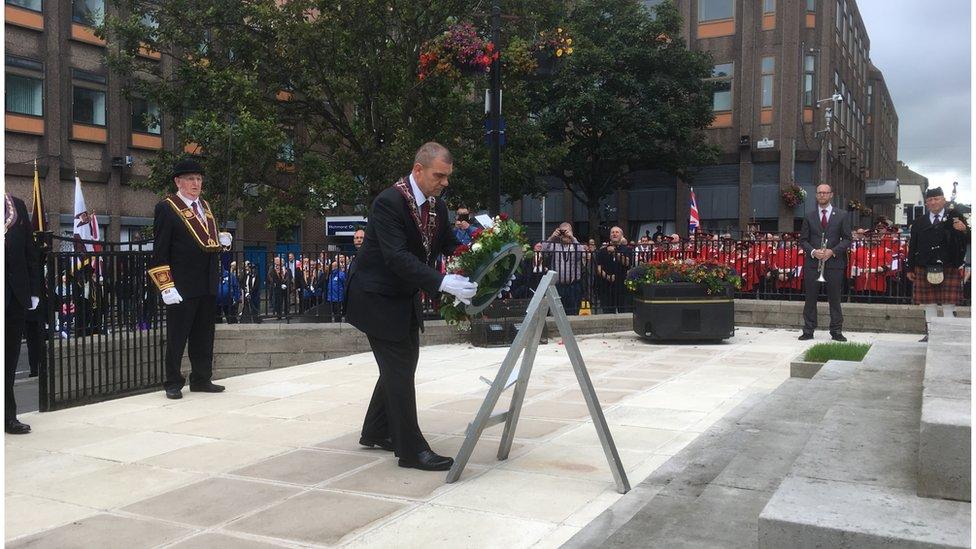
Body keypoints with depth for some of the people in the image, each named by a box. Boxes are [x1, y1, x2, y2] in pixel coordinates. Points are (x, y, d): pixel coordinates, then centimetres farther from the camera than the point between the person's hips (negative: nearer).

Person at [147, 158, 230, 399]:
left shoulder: (205, 206, 16)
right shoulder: (166, 208, -7)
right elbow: (160, 251, -11)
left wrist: (221, 240, 4)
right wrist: (166, 286, -17)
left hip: (208, 286, 7)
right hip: (182, 286, -7)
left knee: (204, 336, 13)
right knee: (177, 337, 1)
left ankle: (201, 380, 22)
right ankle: (173, 384, 10)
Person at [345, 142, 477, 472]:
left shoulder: (437, 205, 0)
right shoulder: (389, 202, -25)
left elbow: (449, 245, 6)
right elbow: (397, 258, -33)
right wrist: (443, 283, -41)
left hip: (404, 297, 9)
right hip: (377, 297, -9)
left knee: (403, 364, 16)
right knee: (399, 368, -8)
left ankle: (376, 432, 32)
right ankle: (412, 450, 0)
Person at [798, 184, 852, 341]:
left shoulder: (842, 215, 6)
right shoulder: (809, 216, 10)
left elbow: (847, 239, 3)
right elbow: (803, 240, 9)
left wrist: (832, 251, -11)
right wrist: (813, 251, -10)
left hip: (834, 262, -1)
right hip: (812, 263, 1)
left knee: (834, 299, 2)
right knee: (810, 298, 3)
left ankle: (836, 331, 10)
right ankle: (808, 331, 10)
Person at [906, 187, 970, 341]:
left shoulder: (955, 218, 4)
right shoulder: (919, 222, 10)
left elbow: (966, 241, 0)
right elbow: (912, 246, 11)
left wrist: (964, 231, -22)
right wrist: (910, 269, 10)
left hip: (949, 269, -2)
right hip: (924, 269, 2)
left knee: (948, 305, 0)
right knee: (929, 305, 8)